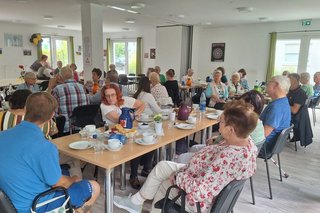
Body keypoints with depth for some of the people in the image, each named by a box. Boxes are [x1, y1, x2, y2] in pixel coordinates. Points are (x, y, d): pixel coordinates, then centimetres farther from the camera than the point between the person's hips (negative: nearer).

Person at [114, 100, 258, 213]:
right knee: (161, 166, 15)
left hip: (199, 201, -8)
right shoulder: (247, 141, -11)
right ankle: (136, 201, 29)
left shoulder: (228, 158, -39)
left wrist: (178, 177, -19)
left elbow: (198, 191, -34)